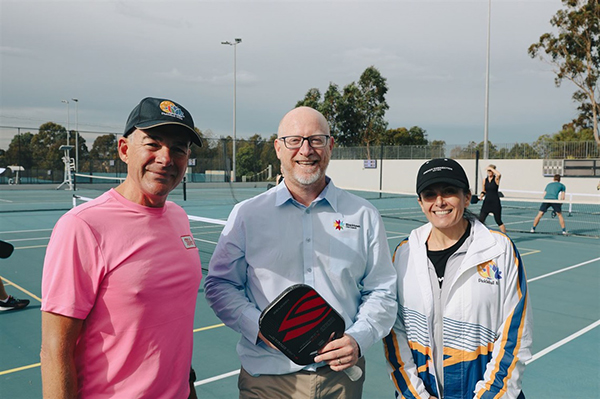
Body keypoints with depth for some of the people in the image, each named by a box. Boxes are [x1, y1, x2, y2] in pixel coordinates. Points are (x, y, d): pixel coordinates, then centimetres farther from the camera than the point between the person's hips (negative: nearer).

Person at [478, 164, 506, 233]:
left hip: (495, 202, -4)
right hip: (487, 202, 4)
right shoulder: (485, 180, 6)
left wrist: (491, 168, -20)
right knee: (480, 220, -4)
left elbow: (499, 174, -31)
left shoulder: (496, 179, -7)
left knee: (498, 221, 5)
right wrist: (481, 195, -3)